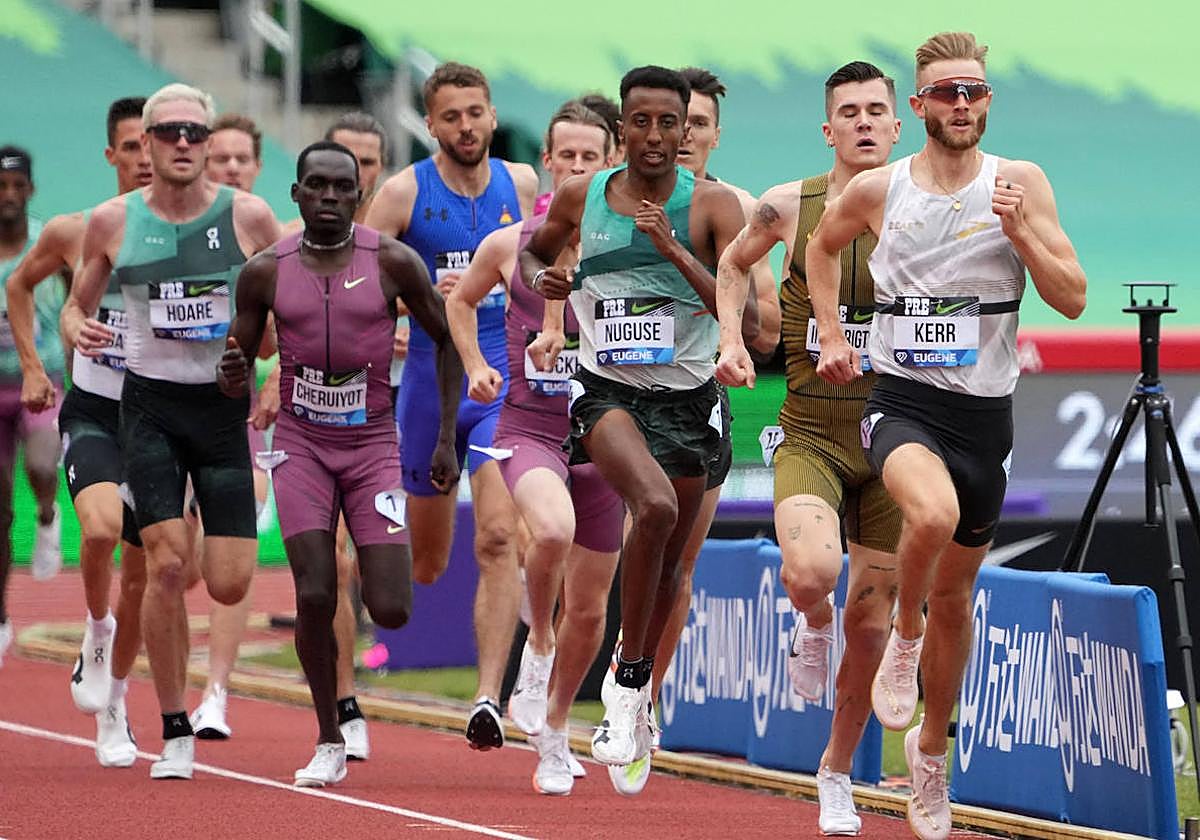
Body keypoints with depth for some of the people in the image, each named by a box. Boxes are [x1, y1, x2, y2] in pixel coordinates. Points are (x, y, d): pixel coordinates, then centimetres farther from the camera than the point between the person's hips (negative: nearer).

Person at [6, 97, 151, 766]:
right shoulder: (74, 233, -4)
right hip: (92, 413, -1)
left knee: (142, 572, 6)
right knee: (101, 526, -31)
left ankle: (114, 708, 26)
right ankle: (96, 631, -3)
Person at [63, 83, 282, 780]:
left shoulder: (249, 217, -2)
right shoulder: (113, 223, 0)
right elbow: (79, 305, 12)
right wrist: (79, 331, -11)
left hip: (226, 403, 0)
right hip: (150, 405, 0)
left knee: (229, 584, -5)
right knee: (166, 565, -14)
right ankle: (175, 733, -2)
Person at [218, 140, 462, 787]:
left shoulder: (393, 262, -5)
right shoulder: (265, 271, -2)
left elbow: (447, 340, 6)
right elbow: (237, 378, 7)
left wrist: (447, 437, 1)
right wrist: (232, 375, -18)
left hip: (373, 443, 0)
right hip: (301, 443, 0)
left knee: (391, 610, -9)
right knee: (313, 596, -14)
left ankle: (380, 570, 31)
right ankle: (329, 744, 2)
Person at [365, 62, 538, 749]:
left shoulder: (521, 183, 4)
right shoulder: (404, 193, -5)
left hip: (506, 382, 1)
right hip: (431, 380, -1)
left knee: (499, 536, -18)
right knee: (428, 562, 11)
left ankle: (489, 698, -21)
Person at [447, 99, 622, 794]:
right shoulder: (509, 245, 2)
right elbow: (461, 300, 21)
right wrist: (475, 365, 7)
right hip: (529, 426, -2)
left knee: (589, 607, 7)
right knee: (552, 529, -35)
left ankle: (554, 731, 29)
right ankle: (537, 646, -7)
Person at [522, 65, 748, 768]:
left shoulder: (712, 205, -5)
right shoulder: (581, 196, 2)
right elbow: (534, 252, 23)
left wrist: (672, 248, -22)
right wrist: (542, 279, 0)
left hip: (687, 398, 1)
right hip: (605, 389, -1)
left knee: (669, 559, 12)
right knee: (656, 506, -30)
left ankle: (636, 707, 37)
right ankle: (629, 685, -17)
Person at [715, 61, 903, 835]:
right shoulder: (790, 206, -2)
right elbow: (733, 263, 18)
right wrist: (731, 336, 5)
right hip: (811, 431, -1)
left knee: (871, 618, 6)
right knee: (811, 573, -29)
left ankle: (837, 771, 27)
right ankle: (812, 624, 9)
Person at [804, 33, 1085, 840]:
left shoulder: (1021, 183, -2)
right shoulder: (876, 190, -1)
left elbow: (1074, 298, -4)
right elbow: (823, 248, 21)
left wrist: (1020, 231, -18)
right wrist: (833, 336, 10)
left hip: (985, 413, 2)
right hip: (902, 402, -2)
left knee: (955, 596, 13)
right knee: (934, 514, -35)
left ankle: (931, 749, 34)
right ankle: (905, 636, -6)